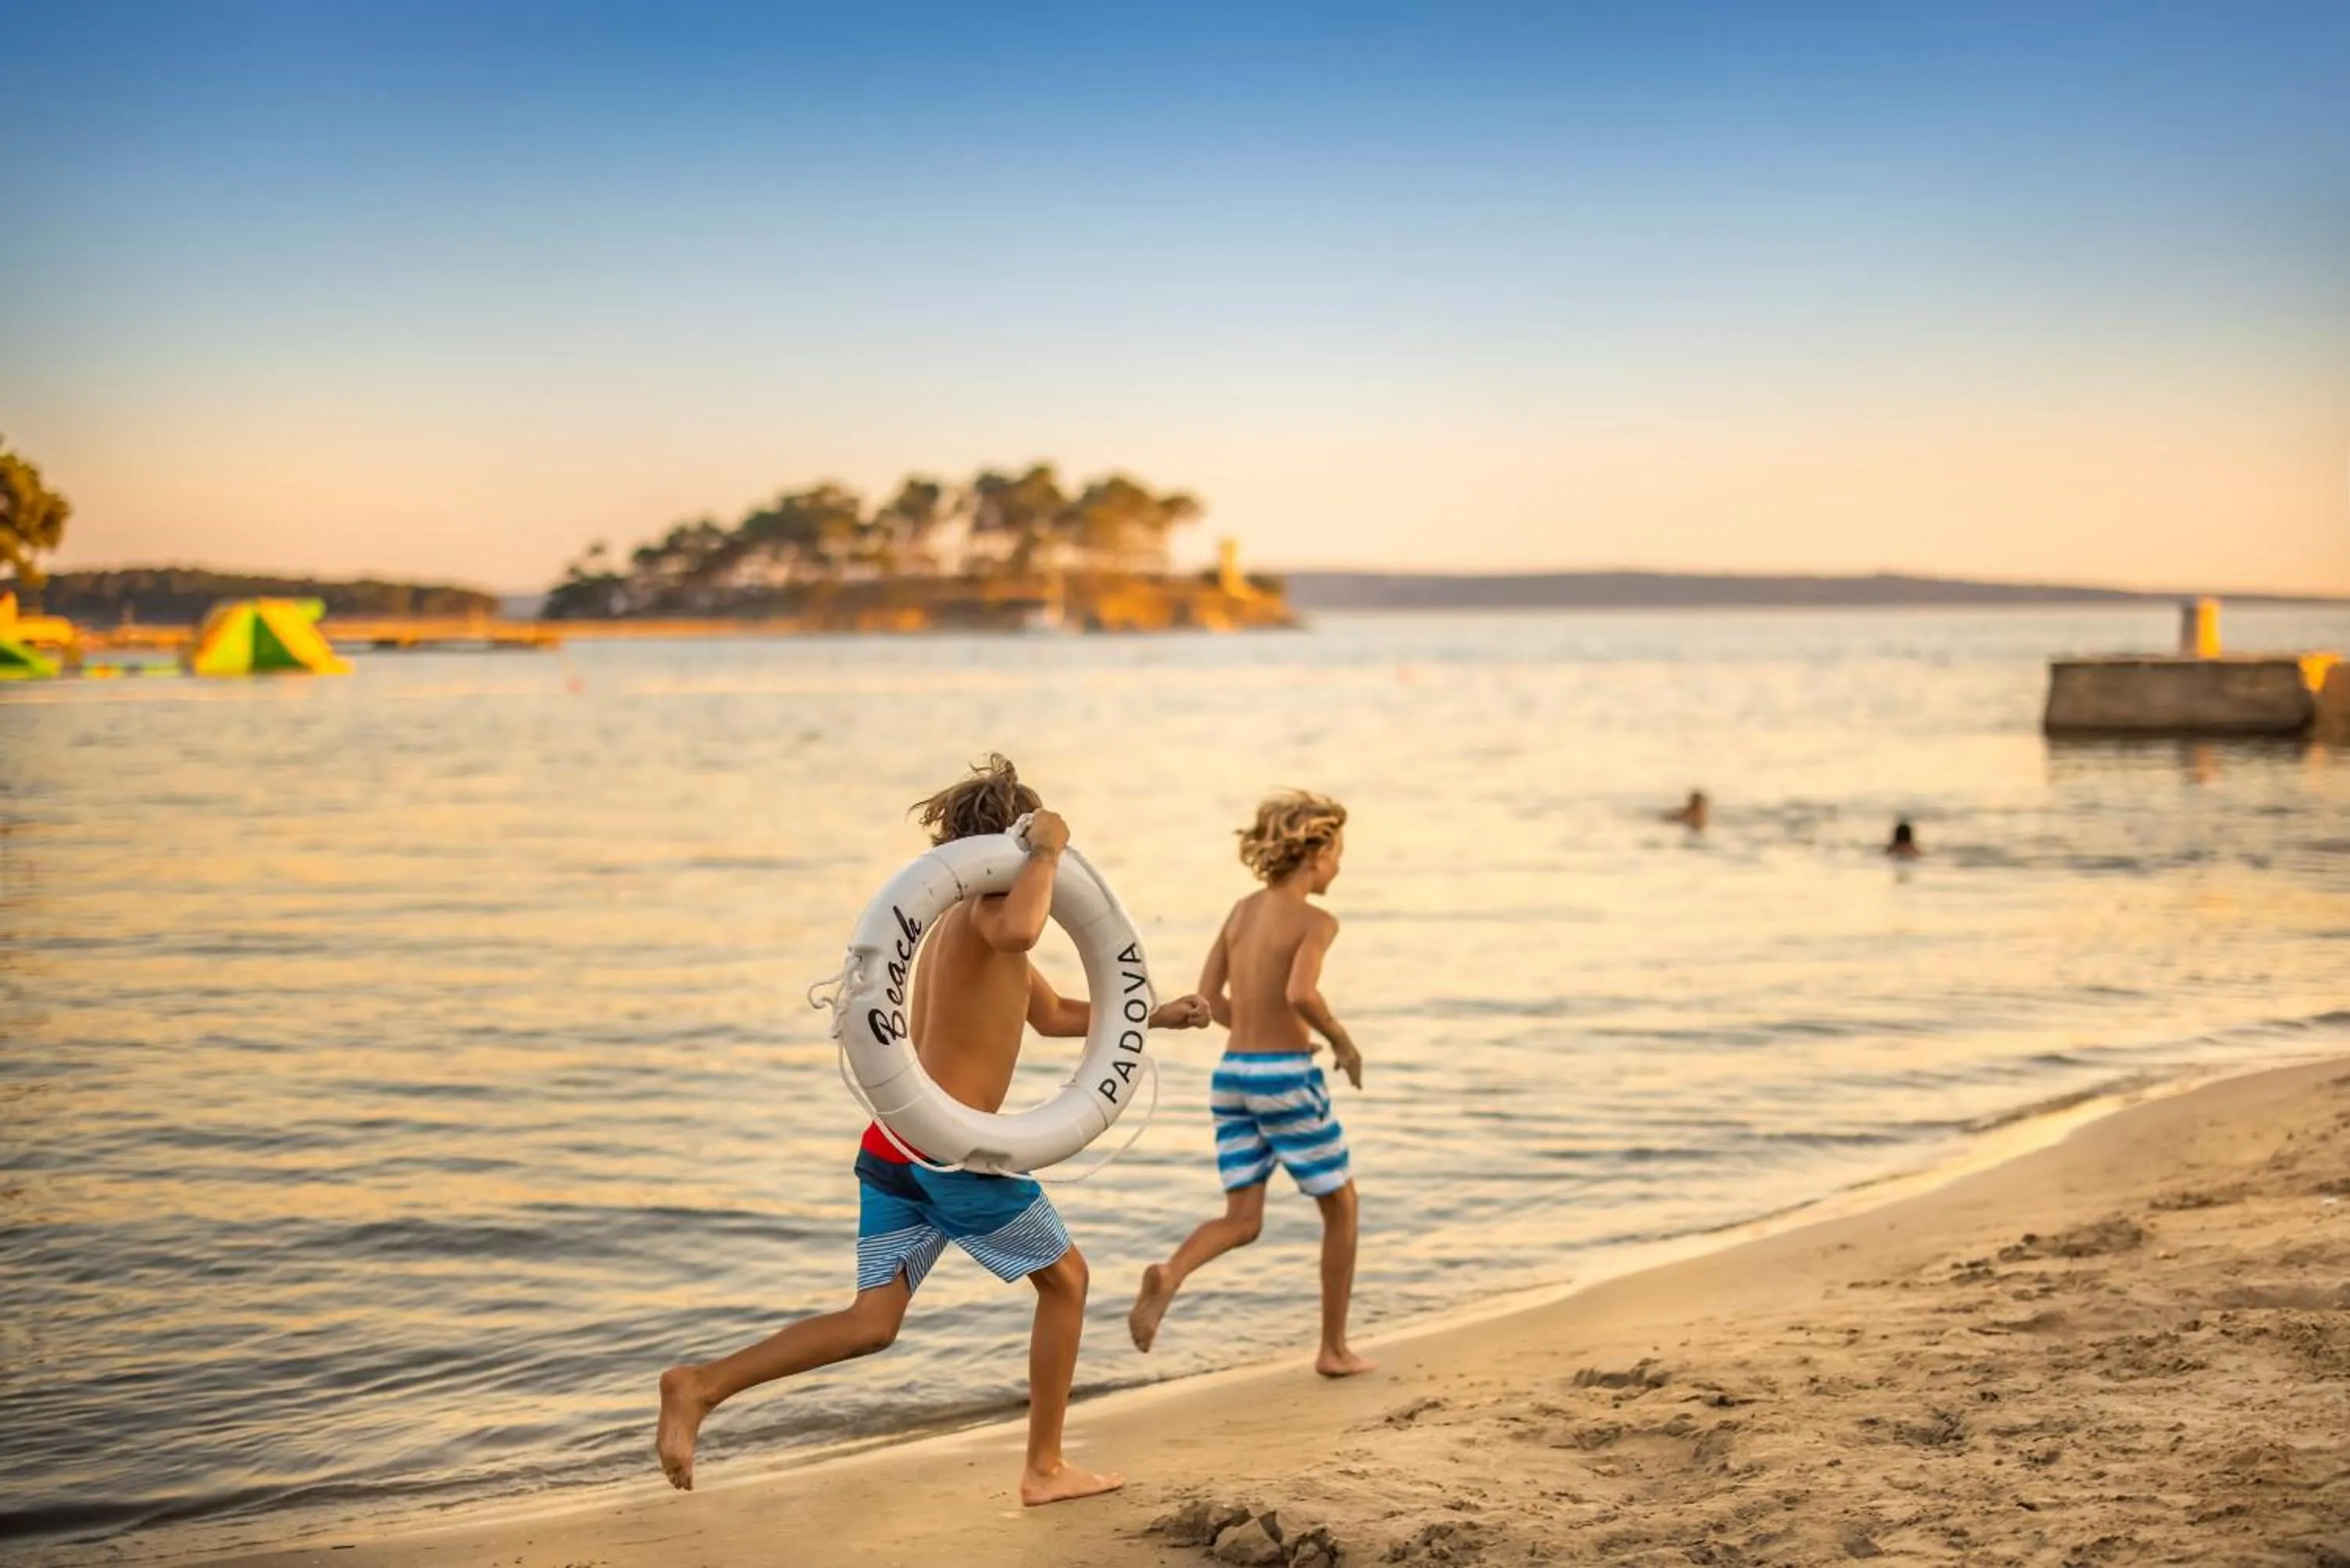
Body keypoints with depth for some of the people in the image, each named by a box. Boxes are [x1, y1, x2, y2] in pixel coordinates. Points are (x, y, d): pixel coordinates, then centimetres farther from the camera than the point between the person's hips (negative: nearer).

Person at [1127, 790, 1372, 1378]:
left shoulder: (1243, 910, 9)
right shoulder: (1317, 921, -11)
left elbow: (1208, 999, 10)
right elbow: (1300, 995, -28)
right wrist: (1343, 1042, -11)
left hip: (1233, 1075, 6)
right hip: (1287, 1079, -6)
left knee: (1242, 1222, 6)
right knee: (1341, 1207, 14)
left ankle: (1169, 1275, -26)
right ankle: (1334, 1349, 18)